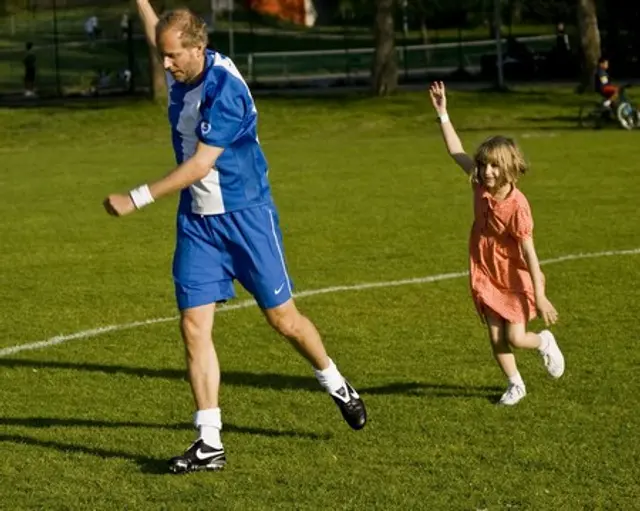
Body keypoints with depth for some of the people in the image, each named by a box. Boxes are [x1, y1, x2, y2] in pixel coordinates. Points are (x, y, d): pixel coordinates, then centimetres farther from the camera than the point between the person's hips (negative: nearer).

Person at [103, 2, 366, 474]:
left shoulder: (225, 88, -23)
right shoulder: (181, 74, 0)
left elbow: (200, 165, -26)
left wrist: (137, 199, -26)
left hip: (246, 216, -6)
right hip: (196, 222, 6)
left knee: (283, 319, 5)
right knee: (194, 325, -5)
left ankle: (336, 385, 33)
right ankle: (210, 443, -3)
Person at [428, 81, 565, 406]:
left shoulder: (516, 205, -25)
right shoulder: (480, 187, -9)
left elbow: (529, 252, -23)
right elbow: (457, 152, 0)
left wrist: (539, 296, -22)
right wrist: (442, 113, -2)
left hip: (515, 279, -5)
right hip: (486, 276, 5)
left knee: (515, 337, -4)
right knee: (495, 338, 4)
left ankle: (544, 342, 29)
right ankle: (515, 384, 23)